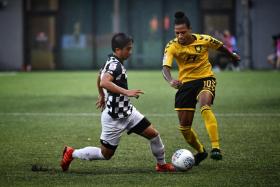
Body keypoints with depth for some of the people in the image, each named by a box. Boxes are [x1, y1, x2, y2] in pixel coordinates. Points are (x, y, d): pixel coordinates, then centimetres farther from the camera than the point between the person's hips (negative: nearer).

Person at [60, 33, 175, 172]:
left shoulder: (111, 62, 7)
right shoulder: (115, 65, -23)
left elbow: (99, 77, 26)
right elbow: (104, 82, -43)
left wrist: (102, 96, 40)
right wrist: (127, 92, -45)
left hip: (127, 112, 9)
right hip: (114, 117, -9)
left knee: (153, 134, 3)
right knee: (105, 154, 3)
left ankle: (161, 164, 21)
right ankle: (71, 153, 19)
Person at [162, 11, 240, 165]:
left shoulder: (204, 40, -11)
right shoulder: (172, 46, -13)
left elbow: (220, 47, 10)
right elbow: (165, 67, -27)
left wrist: (233, 56, 29)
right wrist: (171, 80, -49)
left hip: (205, 79, -2)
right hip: (185, 83, 2)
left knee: (204, 105, -35)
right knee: (184, 126, 3)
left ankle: (216, 148, -41)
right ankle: (200, 151, 33)